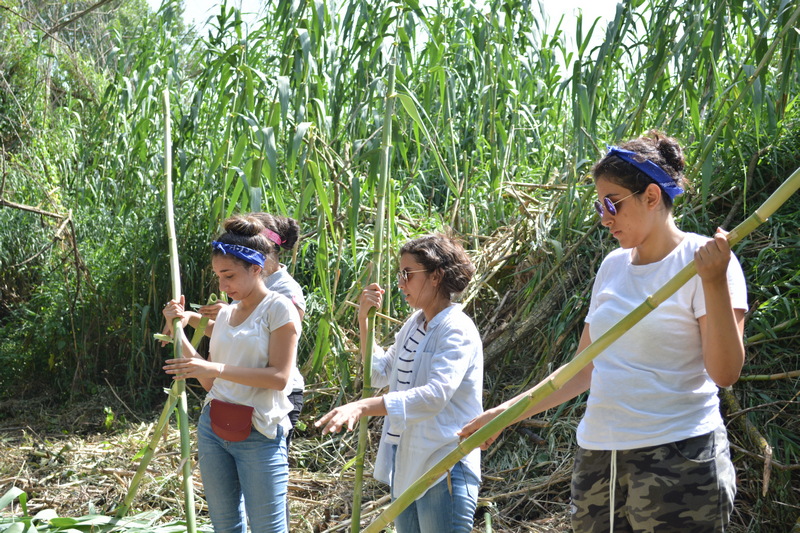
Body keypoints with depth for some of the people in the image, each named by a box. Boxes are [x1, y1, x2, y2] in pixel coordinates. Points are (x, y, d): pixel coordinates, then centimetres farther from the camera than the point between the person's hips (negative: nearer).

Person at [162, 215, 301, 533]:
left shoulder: (278, 309, -7)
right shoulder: (225, 314, 13)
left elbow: (280, 377, -17)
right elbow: (209, 381, 12)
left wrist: (217, 368, -23)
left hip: (259, 435, -7)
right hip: (212, 429, 7)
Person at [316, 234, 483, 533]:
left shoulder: (457, 331, -16)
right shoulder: (414, 325, 10)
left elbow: (436, 394, -31)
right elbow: (380, 374, 21)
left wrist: (363, 407, -39)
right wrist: (364, 321, 9)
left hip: (443, 470, -9)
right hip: (405, 465, 9)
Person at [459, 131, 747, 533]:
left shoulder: (702, 259, -6)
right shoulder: (613, 266, 12)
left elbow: (725, 373, -14)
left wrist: (715, 283, -24)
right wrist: (506, 412, 12)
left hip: (677, 457, -6)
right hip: (597, 454, 6)